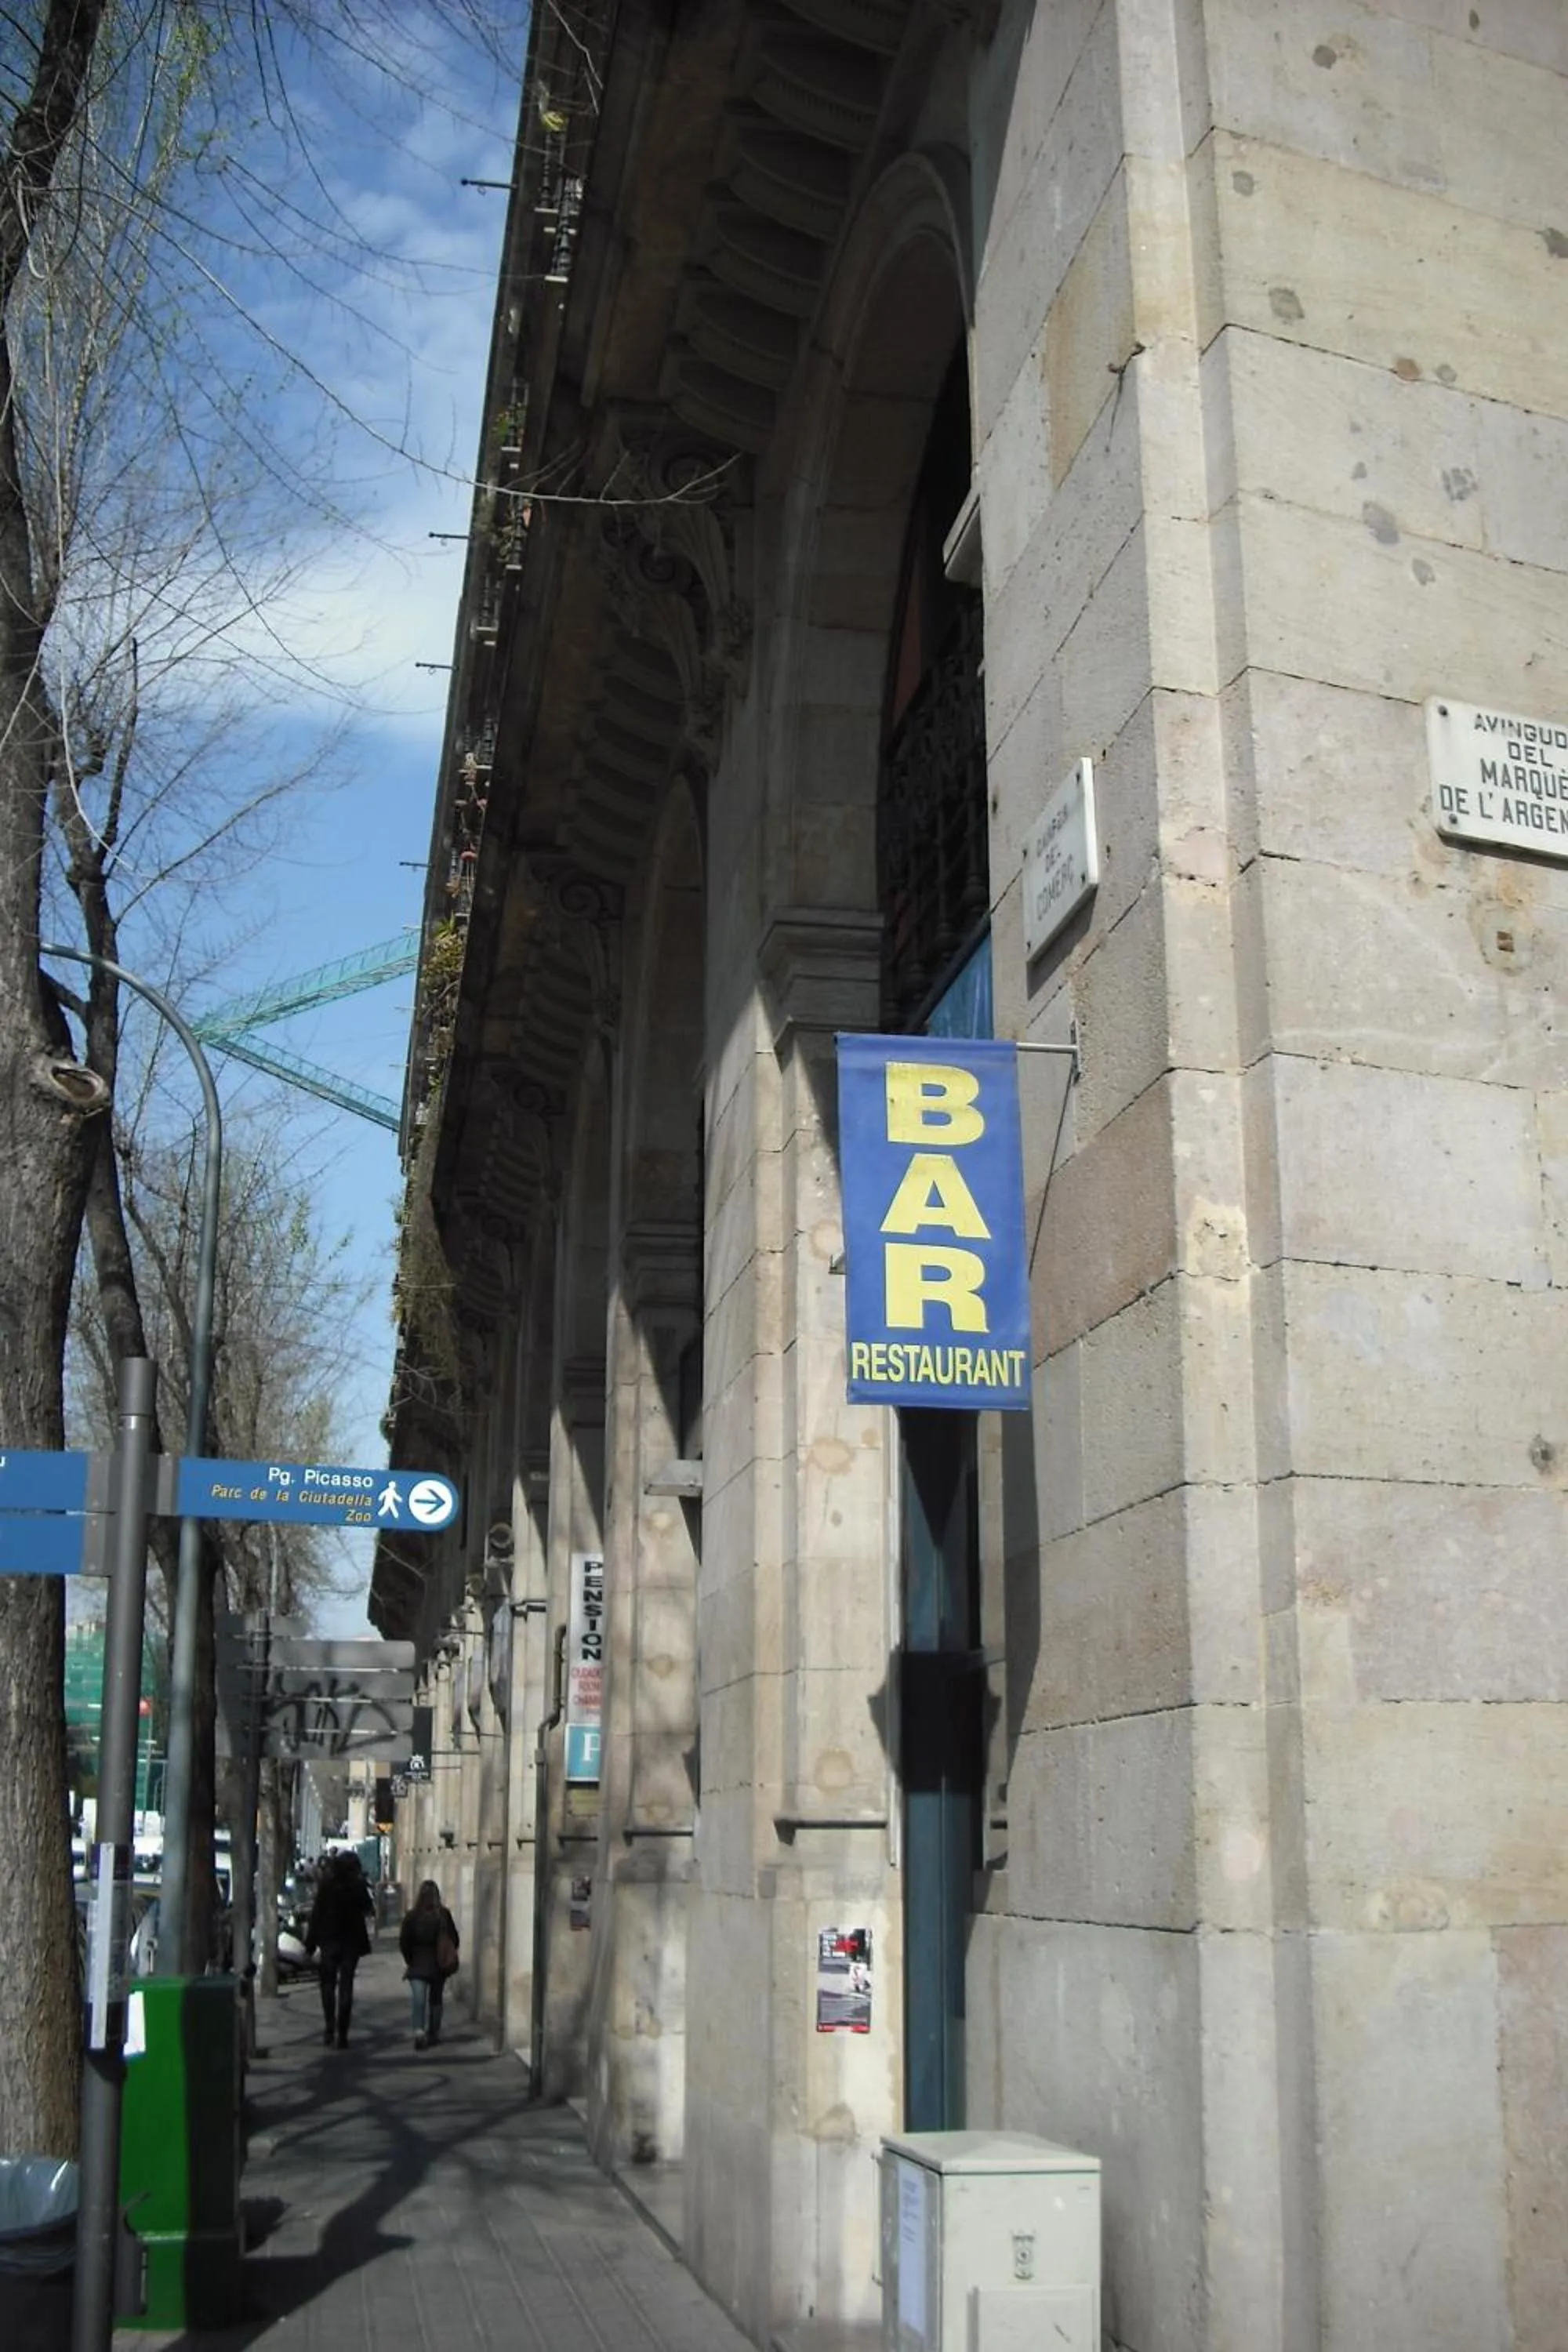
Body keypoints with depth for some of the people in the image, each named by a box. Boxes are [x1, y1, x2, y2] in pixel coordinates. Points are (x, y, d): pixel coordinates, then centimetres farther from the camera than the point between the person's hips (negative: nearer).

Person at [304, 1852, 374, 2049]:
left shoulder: (327, 1886, -10)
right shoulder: (358, 1887, -7)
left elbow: (316, 1915, -9)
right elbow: (368, 1909, 7)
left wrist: (310, 1943, -3)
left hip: (330, 1940, -1)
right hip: (352, 1942, 1)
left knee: (328, 1984, 13)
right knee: (346, 1986, 6)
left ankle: (330, 2030, 2)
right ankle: (342, 2035, 1)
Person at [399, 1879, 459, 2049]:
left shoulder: (412, 1916, -9)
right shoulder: (444, 1915, -5)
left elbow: (404, 1942, -8)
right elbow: (454, 1940, 0)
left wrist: (409, 1960, 4)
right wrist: (448, 1958, 13)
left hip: (418, 1965, -2)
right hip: (439, 1966, 2)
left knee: (418, 2000, -7)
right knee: (435, 2000, 17)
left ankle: (419, 2032, -27)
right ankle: (433, 2034, 23)